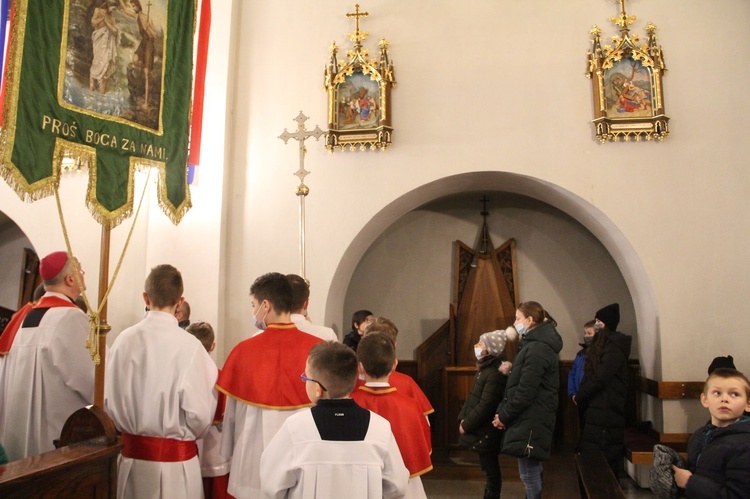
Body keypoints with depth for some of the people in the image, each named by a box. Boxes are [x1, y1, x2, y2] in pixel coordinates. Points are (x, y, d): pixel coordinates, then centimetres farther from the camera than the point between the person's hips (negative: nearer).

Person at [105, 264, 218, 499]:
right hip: (175, 459, -3)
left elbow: (109, 398, 0)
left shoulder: (124, 339, -8)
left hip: (131, 455, 4)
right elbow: (200, 412, -16)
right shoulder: (188, 345, -18)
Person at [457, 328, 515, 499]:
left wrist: (467, 425, -15)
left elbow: (486, 406, -23)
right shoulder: (485, 368, 10)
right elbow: (472, 397, 13)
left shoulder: (495, 373, -21)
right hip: (482, 428, 9)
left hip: (487, 431, -9)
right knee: (488, 468, 18)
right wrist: (463, 418, 3)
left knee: (490, 469, 3)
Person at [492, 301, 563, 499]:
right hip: (531, 420, 10)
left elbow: (525, 392, -22)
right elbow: (518, 385, 16)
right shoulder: (535, 344, 16)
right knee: (532, 470, 18)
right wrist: (502, 411, 8)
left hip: (531, 422, -10)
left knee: (528, 472, -3)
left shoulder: (537, 349, -18)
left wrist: (503, 415, -11)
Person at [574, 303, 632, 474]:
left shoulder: (614, 347, -15)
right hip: (597, 409, 10)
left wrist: (579, 397, -9)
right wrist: (581, 396, 5)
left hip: (607, 412, -10)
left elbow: (599, 378, -21)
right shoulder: (603, 345, 16)